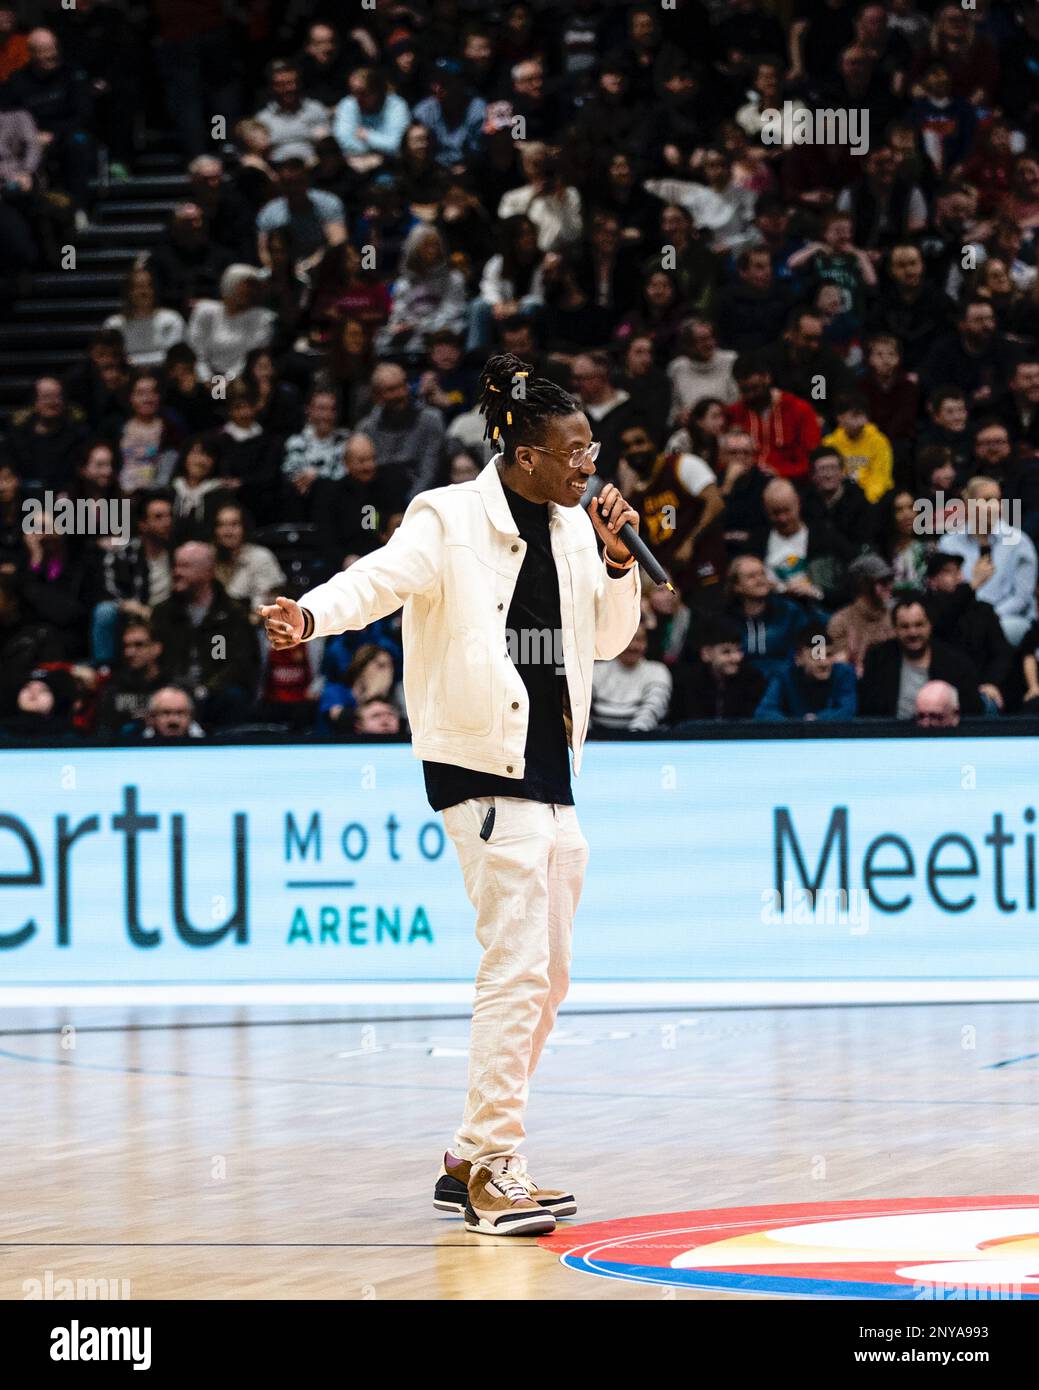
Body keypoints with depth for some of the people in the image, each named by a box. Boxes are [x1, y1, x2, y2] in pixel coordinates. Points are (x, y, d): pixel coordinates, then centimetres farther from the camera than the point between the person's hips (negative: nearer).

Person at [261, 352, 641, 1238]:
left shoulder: (571, 528, 12)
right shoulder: (450, 520, -9)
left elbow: (608, 641, 21)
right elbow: (382, 576, -25)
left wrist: (617, 564, 4)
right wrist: (311, 614, -44)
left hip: (553, 768, 8)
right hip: (481, 767, -8)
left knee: (546, 979, 11)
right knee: (516, 966, -14)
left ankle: (471, 1164, 20)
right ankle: (495, 1170, -10)